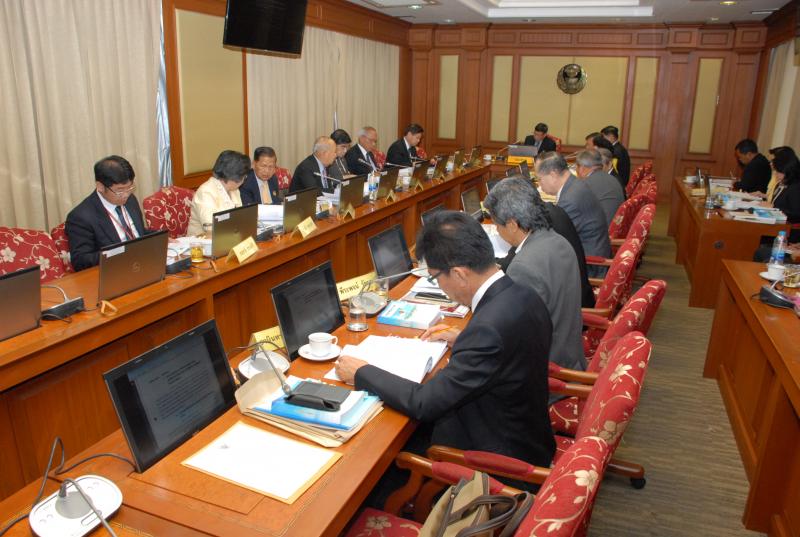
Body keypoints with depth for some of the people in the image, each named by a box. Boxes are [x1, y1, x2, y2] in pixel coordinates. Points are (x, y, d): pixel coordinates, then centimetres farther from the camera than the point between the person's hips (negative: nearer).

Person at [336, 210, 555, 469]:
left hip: (504, 458, -8)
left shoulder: (488, 328, -34)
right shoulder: (522, 294, -7)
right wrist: (464, 340, 8)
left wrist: (361, 373, -15)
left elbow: (424, 402, -27)